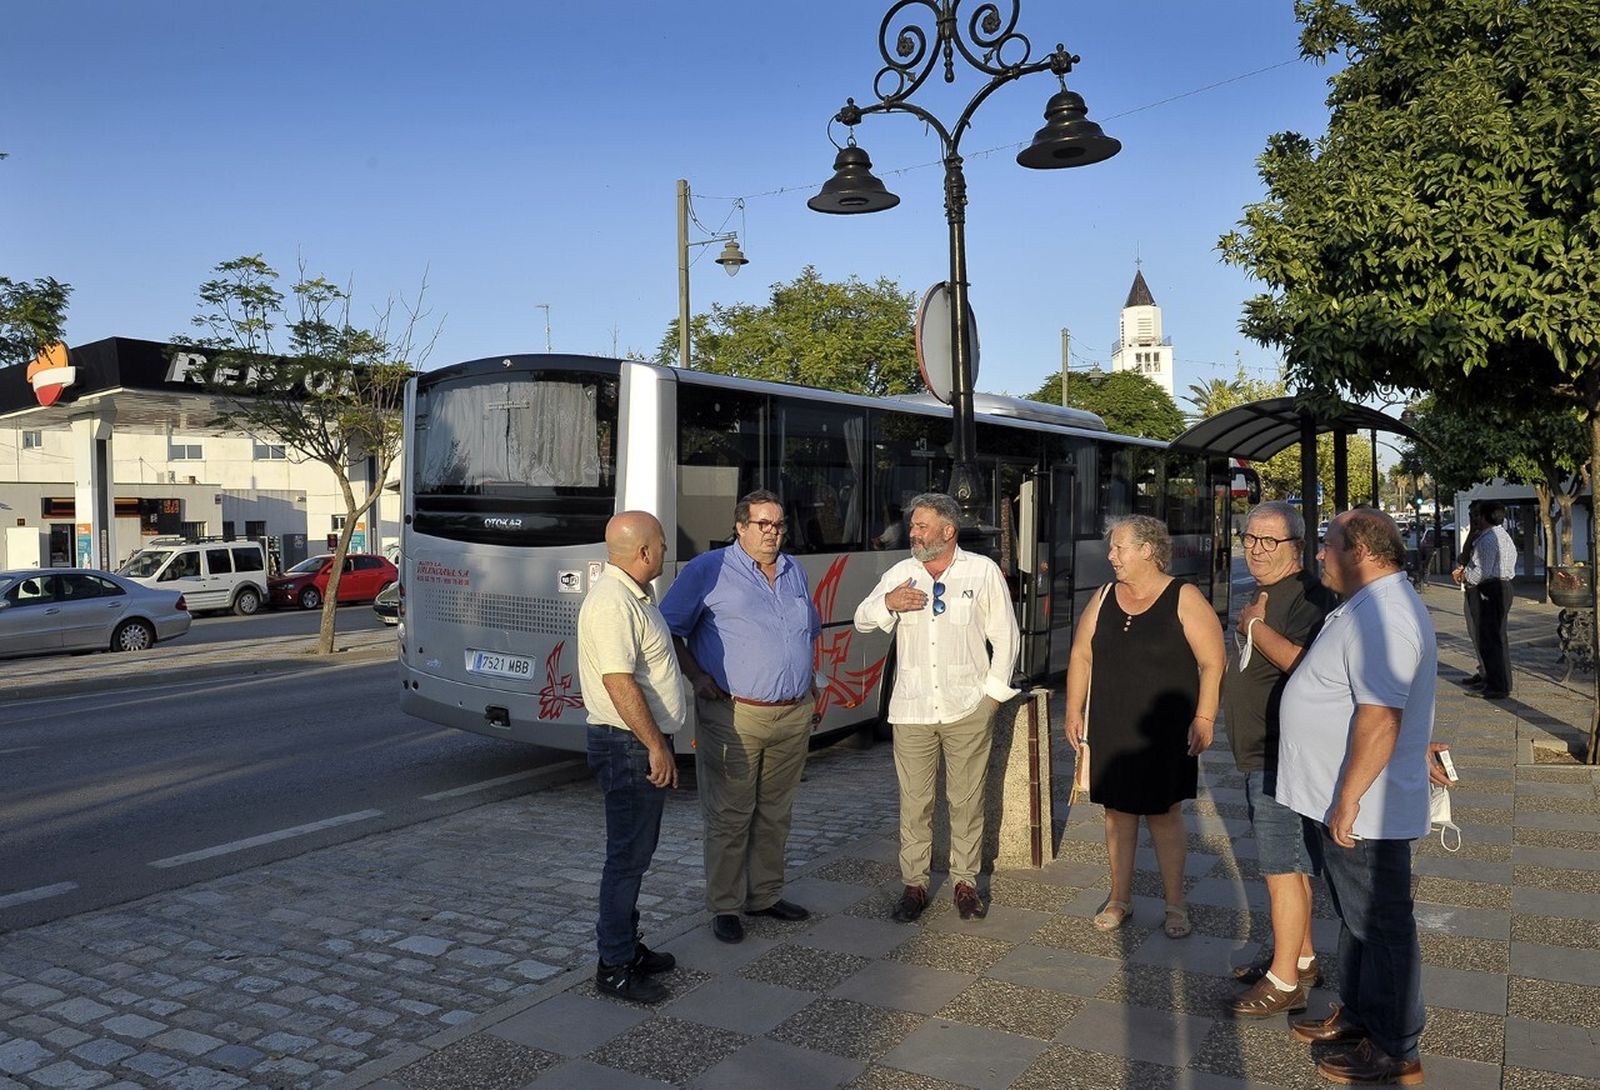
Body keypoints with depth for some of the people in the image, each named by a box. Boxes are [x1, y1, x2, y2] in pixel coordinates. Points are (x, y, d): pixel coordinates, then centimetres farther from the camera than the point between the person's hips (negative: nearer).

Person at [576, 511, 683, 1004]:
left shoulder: (635, 596, 12)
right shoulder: (612, 603, -21)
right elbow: (619, 683, -26)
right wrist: (655, 746, -24)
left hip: (644, 743, 11)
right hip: (629, 746, -11)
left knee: (635, 852, 18)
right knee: (627, 856, -2)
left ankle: (626, 946, 30)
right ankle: (614, 967, 9)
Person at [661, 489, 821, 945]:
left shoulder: (794, 572, 15)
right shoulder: (709, 569, -4)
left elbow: (811, 631, 27)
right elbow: (670, 628, -4)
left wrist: (809, 680, 17)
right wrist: (696, 676, -13)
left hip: (794, 716, 6)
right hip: (734, 716, -6)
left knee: (775, 814, 15)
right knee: (729, 817, 2)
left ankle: (765, 895, 29)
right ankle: (724, 907, 14)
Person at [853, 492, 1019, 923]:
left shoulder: (983, 571, 2)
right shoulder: (900, 573, 9)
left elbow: (1005, 636, 4)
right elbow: (862, 621, 10)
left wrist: (994, 692, -1)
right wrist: (887, 602, -11)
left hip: (968, 710, -2)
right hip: (911, 709, 2)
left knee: (966, 801, 7)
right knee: (914, 802, 5)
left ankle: (966, 882, 21)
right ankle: (914, 884, 17)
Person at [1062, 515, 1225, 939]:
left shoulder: (1184, 599, -7)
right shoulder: (1104, 597, 7)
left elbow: (1213, 662, -10)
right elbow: (1081, 656, 11)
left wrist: (1204, 718, -15)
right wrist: (1073, 712, 7)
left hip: (1165, 733, -4)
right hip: (1110, 730, 4)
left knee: (1163, 814, 3)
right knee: (1117, 810, 11)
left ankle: (1175, 905, 18)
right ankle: (1120, 898, 25)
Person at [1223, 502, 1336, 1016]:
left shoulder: (1306, 596, -18)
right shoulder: (1263, 593, 14)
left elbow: (1302, 662, -33)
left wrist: (1255, 626, -23)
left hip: (1282, 756, -10)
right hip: (1260, 753, 10)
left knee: (1282, 865, -3)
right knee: (1289, 860, 19)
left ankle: (1284, 982, 8)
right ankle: (1301, 958, 32)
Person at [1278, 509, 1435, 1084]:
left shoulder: (1381, 616, -25)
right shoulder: (1371, 607, 11)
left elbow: (1380, 717, -31)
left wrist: (1349, 799, -27)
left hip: (1363, 811, -11)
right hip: (1340, 801, 11)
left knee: (1381, 926, 4)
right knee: (1355, 917, 23)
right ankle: (1356, 1012, 39)